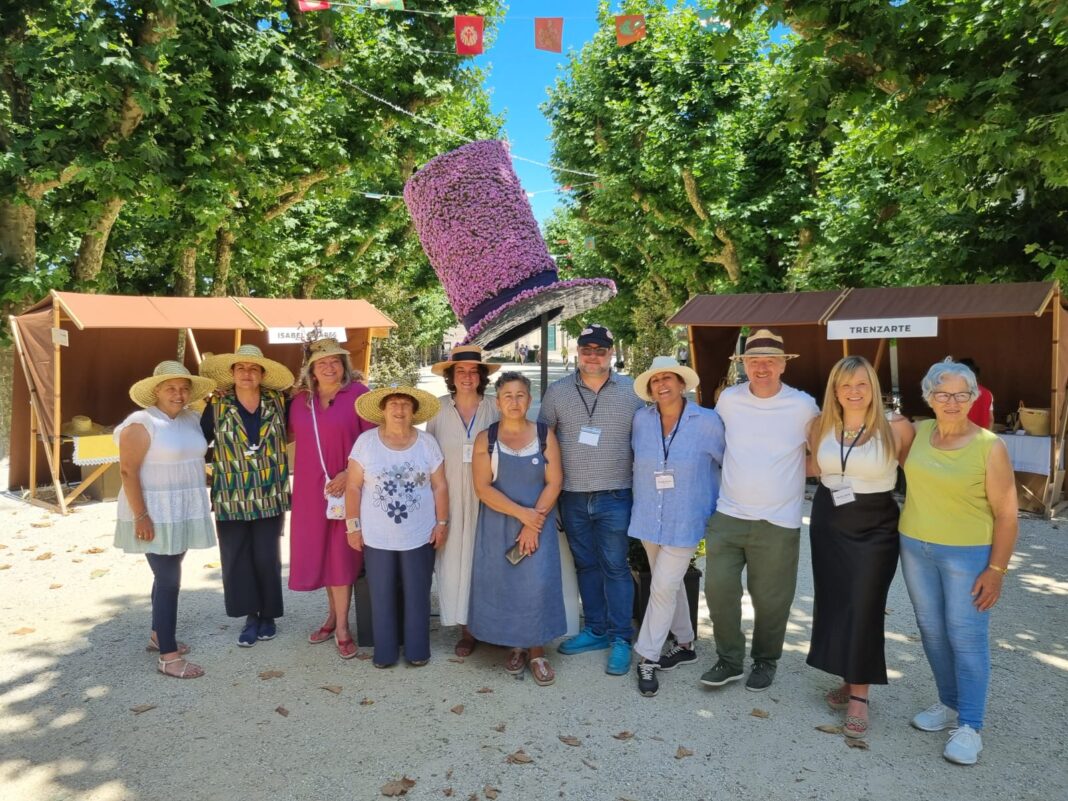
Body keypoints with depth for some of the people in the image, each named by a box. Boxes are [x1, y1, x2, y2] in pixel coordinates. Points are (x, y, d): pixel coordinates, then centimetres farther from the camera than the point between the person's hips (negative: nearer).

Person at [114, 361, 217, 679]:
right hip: (155, 514, -7)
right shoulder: (142, 424, -14)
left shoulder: (192, 420, 7)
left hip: (184, 512, 7)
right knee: (169, 580, -6)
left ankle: (158, 635, 33)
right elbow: (128, 471, -17)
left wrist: (202, 502, 14)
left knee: (167, 576, 17)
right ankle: (168, 656, 2)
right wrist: (141, 516, -21)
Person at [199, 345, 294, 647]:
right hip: (231, 498, 0)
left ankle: (268, 615, 24)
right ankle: (251, 616, 20)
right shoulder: (217, 406, -1)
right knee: (237, 558, 5)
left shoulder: (278, 402, 0)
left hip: (270, 497, 0)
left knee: (267, 558, 7)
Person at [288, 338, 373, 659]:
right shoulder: (300, 399, 7)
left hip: (345, 486, -5)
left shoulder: (357, 393, -8)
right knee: (319, 551, 12)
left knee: (340, 552, 1)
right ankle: (333, 614, 29)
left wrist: (350, 473, -16)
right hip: (311, 488, 5)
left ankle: (341, 626, 11)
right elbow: (290, 435, 20)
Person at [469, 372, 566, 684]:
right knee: (503, 584, 4)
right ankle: (516, 646, 23)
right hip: (498, 526, 1)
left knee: (538, 585, -7)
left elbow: (554, 483, -4)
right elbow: (483, 488, -7)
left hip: (539, 524, 0)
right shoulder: (485, 439, 0)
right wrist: (521, 513, -15)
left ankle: (537, 651, 9)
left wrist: (534, 524, -12)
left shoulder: (545, 435, 0)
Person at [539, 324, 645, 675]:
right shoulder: (557, 391, 3)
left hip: (614, 497, -2)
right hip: (573, 497, 3)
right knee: (586, 565, 13)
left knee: (615, 567, 2)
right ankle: (596, 630, 28)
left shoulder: (631, 391, 0)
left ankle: (621, 639, 14)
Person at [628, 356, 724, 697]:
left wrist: (717, 505, 4)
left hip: (685, 522, -4)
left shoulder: (707, 422, -12)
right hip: (649, 518, 4)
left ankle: (648, 658, 7)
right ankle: (685, 644, 35)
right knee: (670, 584, 17)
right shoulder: (641, 419, -3)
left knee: (663, 587, -7)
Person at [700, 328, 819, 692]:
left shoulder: (803, 406, -7)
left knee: (770, 599, 8)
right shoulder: (728, 400, -1)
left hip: (778, 522, -2)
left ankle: (765, 662, 31)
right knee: (718, 589, 3)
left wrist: (796, 465, 0)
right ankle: (729, 660, 22)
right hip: (727, 516, 2)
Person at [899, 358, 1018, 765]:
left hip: (967, 554, -5)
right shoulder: (917, 433, 0)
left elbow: (1006, 513, -10)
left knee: (967, 637, 2)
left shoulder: (989, 446, -13)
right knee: (932, 632, 15)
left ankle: (969, 726, 15)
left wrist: (996, 569, -11)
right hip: (915, 548, 5)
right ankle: (950, 704, 33)